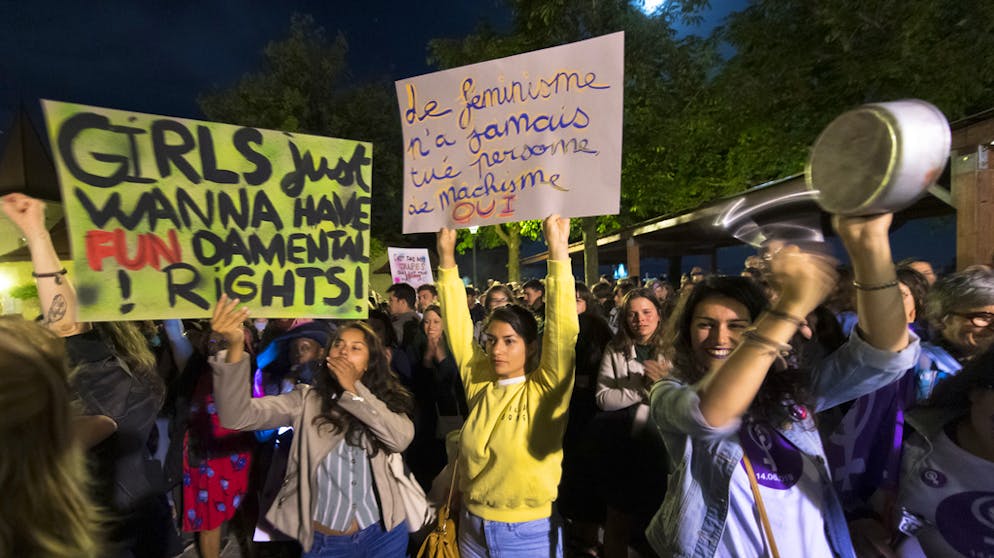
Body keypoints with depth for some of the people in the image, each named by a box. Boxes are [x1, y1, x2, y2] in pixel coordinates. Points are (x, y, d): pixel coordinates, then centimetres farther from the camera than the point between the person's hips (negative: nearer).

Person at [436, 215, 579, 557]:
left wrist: (558, 250, -32)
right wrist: (446, 258, -12)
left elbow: (563, 331, -26)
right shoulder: (480, 384, -4)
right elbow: (458, 328, -7)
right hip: (473, 527, 4)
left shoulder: (545, 390, -14)